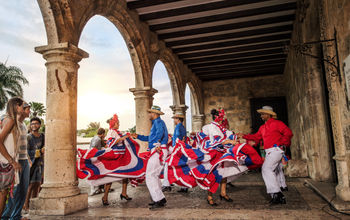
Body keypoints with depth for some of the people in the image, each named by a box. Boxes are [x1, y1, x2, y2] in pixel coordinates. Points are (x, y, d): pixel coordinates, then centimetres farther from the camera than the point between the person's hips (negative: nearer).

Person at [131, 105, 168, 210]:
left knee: (150, 176, -10)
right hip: (159, 152, 10)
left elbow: (160, 132, -30)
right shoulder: (156, 123, 25)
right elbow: (150, 138, 32)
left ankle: (159, 200, -10)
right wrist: (138, 136, 31)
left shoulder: (158, 121, -7)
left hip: (158, 151, -10)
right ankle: (159, 199, 20)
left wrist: (154, 144, -29)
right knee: (155, 176, 15)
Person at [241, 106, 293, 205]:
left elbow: (288, 133, -10)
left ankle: (276, 194, -25)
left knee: (266, 169, -22)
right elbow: (256, 136, 18)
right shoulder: (262, 127, 18)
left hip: (276, 149, -9)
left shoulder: (277, 123, -6)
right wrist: (244, 136, 12)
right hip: (269, 151, 9)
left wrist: (283, 144, -11)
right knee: (277, 169, 25)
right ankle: (282, 186, 48)